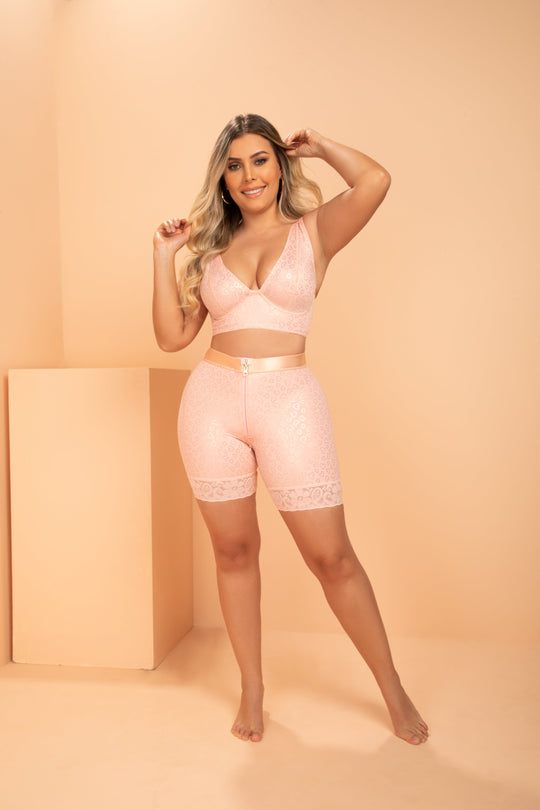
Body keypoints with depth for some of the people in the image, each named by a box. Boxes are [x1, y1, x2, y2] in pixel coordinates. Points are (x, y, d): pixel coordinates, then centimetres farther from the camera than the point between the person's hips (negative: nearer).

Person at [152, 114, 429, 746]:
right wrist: (164, 256, 5)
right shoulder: (210, 248, 13)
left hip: (290, 401, -3)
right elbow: (173, 336, 10)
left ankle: (394, 692, 22)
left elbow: (375, 181, -14)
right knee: (234, 550, 11)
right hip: (213, 401, 4)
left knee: (332, 556, 1)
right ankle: (252, 692, 30)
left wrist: (319, 145, 5)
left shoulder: (314, 231, 5)